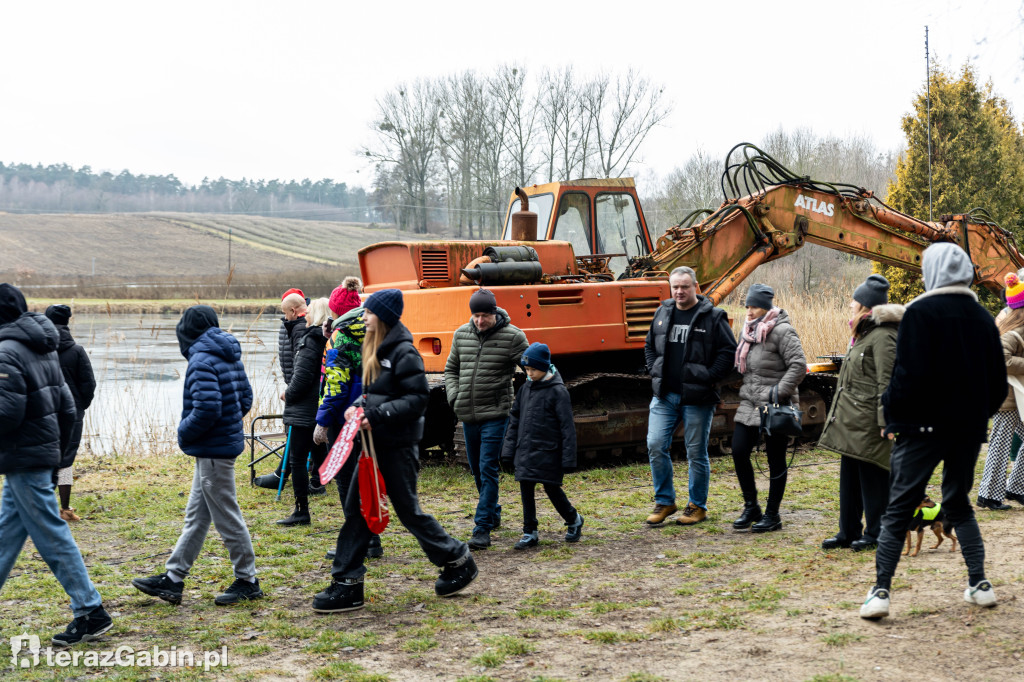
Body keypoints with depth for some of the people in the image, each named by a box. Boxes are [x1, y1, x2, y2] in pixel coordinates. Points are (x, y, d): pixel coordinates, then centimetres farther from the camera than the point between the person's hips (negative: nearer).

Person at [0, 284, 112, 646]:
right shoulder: (44, 349, 12)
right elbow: (67, 407, 14)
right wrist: (57, 451, 21)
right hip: (42, 457, 9)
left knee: (52, 537, -5)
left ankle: (91, 612, -2)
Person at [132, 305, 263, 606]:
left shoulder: (201, 361, -19)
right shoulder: (230, 356, 10)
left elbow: (207, 408, -27)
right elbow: (245, 398, 15)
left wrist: (184, 433, -12)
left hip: (213, 450, -10)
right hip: (226, 440, 10)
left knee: (227, 517, 1)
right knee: (196, 515, 13)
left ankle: (247, 581, 11)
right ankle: (172, 579, 20)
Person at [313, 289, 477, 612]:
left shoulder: (404, 352, -14)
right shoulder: (376, 350, 14)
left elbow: (417, 399, -19)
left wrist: (378, 415, -24)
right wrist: (359, 407, 4)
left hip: (398, 445, -9)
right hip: (375, 442, 9)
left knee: (408, 509, 1)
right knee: (356, 509, 4)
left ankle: (457, 559, 20)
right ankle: (347, 584, 7)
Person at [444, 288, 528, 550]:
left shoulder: (512, 336, -8)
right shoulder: (461, 334, 6)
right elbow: (451, 369, 17)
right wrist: (454, 397, 4)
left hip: (495, 414, -5)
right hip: (468, 414, 5)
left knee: (488, 470, -10)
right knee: (477, 469, 16)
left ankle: (482, 529, -10)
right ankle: (493, 513, 36)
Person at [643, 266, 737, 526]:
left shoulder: (713, 317, -5)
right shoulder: (662, 313, 10)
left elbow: (728, 351, -6)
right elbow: (650, 346, 22)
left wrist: (708, 378, -11)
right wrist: (655, 372, 9)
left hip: (697, 397, -4)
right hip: (664, 396, 4)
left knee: (696, 453, 4)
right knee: (655, 446, -1)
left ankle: (698, 505, 18)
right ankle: (664, 502, 14)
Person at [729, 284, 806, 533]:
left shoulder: (782, 331, -13)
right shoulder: (748, 331, 12)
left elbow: (799, 365, -19)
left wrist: (779, 392, -21)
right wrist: (744, 389, 14)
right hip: (750, 404, 8)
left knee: (776, 461, 3)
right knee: (738, 452, 2)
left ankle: (772, 515, 13)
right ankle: (751, 507, 17)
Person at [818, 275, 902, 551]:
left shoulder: (883, 337, -14)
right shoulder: (864, 335, 18)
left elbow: (887, 382, -19)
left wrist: (885, 421, -22)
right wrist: (839, 413, 23)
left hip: (869, 423, -10)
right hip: (852, 421, 10)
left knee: (872, 476, -1)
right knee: (849, 476, 13)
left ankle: (875, 533, 9)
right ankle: (849, 532, 20)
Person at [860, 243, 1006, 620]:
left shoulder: (920, 313, -11)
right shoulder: (982, 317, 7)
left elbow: (908, 375, -18)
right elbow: (998, 381, 11)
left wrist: (893, 415, -4)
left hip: (923, 426, -5)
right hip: (968, 428, 5)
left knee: (898, 510, -1)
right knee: (959, 505, 19)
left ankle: (881, 591, -7)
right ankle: (980, 585, 15)